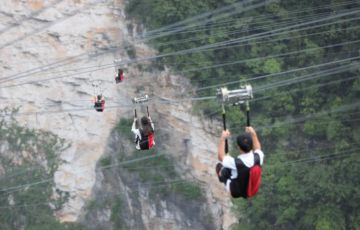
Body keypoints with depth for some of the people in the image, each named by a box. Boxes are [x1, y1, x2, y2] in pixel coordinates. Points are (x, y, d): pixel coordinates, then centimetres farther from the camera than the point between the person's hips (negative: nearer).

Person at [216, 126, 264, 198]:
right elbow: (258, 148, 2)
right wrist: (253, 134, 4)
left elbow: (221, 156, -17)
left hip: (236, 192, -4)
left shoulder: (235, 163, -38)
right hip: (252, 190, 4)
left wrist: (222, 138, -15)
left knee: (219, 166, 17)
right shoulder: (258, 157, -26)